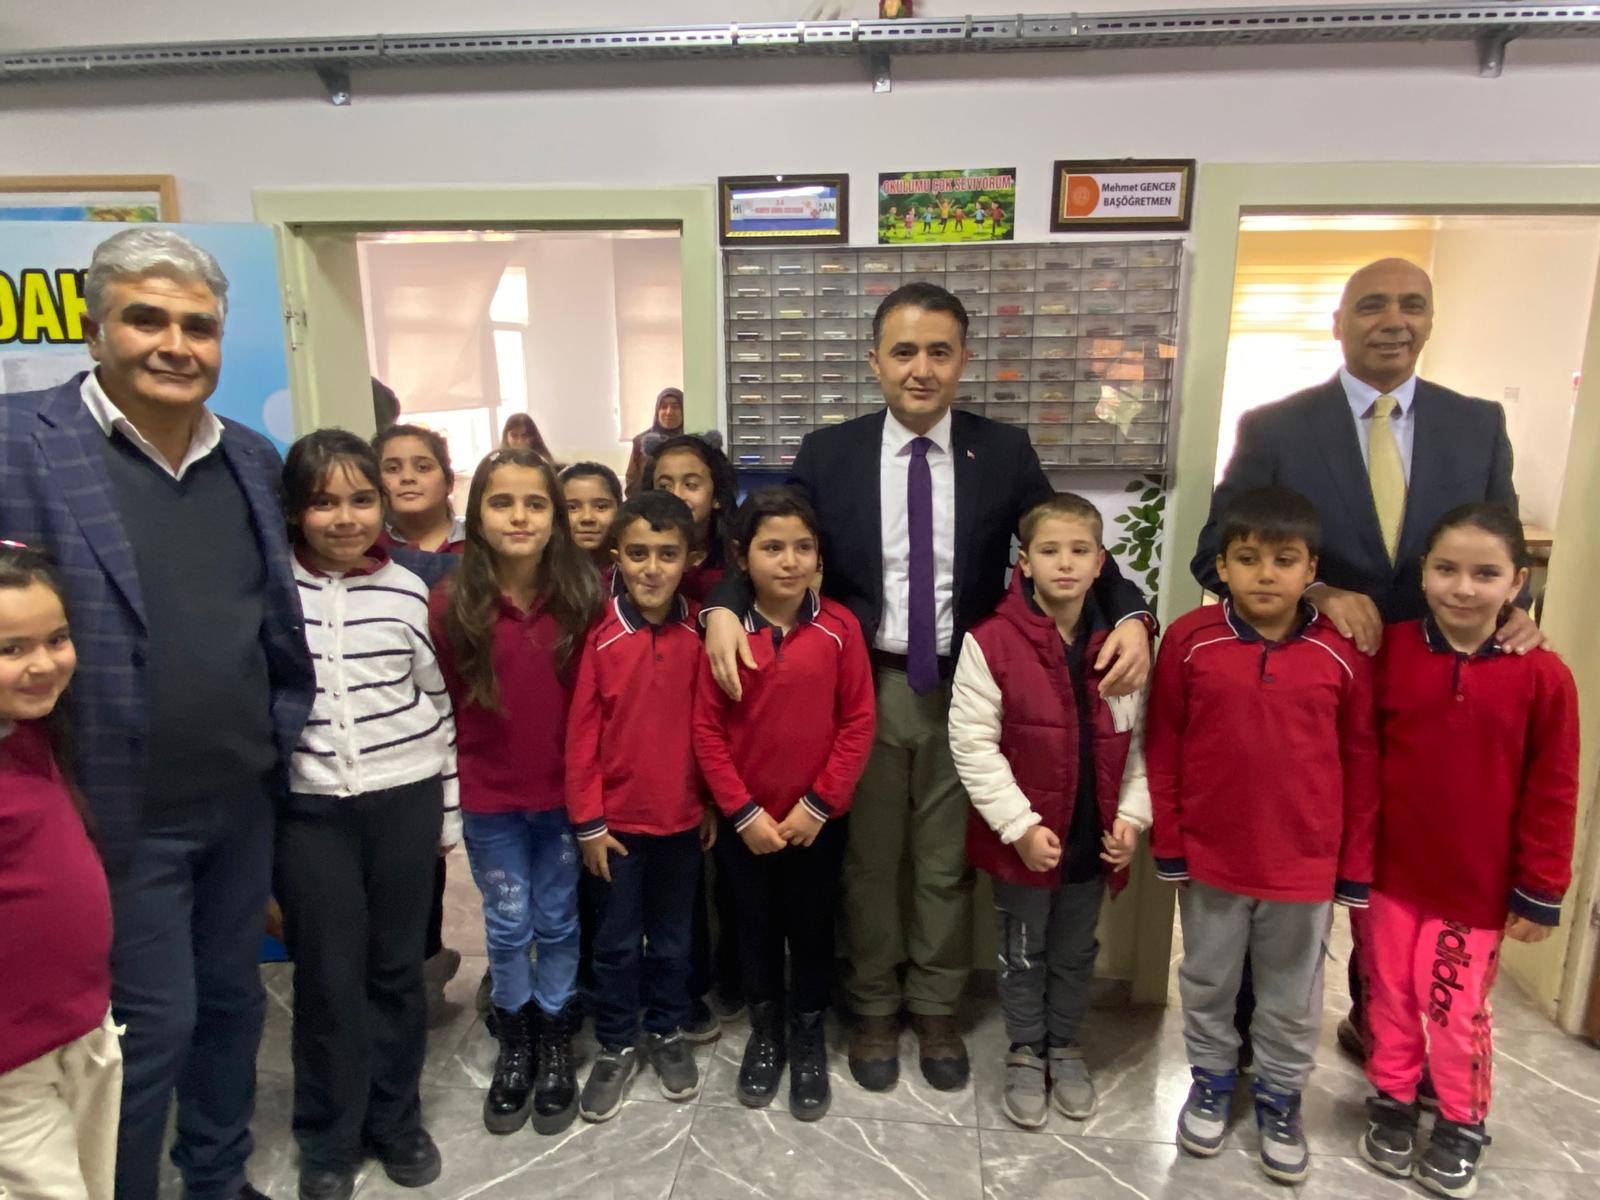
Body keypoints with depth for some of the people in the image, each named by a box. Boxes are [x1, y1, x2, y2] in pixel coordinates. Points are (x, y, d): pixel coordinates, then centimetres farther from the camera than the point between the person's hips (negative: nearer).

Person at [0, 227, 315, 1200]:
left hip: (244, 800, 5)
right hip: (125, 810, -5)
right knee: (154, 1024, 9)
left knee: (234, 1000, 20)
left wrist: (285, 728, 10)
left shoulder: (254, 457, 3)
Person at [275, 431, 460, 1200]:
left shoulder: (408, 592, -1)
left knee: (396, 966, 12)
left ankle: (396, 1119, 31)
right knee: (328, 974, 8)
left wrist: (448, 811, 6)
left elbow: (439, 706, 4)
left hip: (405, 800, 1)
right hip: (308, 810, 0)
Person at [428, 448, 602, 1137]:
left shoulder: (581, 599, -10)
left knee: (558, 921, 14)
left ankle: (555, 1042, 35)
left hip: (563, 794, 0)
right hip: (488, 798, 0)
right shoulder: (451, 605, -10)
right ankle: (513, 1044, 37)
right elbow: (442, 706, -3)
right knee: (507, 925, 14)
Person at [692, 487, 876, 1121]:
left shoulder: (839, 627, -11)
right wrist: (744, 812, -10)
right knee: (756, 927, 18)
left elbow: (858, 723, -8)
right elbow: (706, 730, -7)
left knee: (812, 928, 16)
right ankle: (765, 1030, 40)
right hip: (744, 822, 1)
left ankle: (809, 1037, 38)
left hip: (817, 819, 0)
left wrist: (817, 803, -11)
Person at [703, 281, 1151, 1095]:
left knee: (947, 865, 16)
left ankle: (936, 1011, 39)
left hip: (962, 692, 1)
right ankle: (874, 1010, 38)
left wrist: (1128, 614, -18)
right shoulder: (827, 454, -2)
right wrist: (723, 608, -21)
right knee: (869, 863, 15)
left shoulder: (1005, 454, -2)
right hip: (864, 689, 0)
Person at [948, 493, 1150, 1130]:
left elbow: (1137, 741, 4)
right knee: (1023, 952, 16)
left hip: (1093, 837, 3)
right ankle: (1025, 1054, 37)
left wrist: (1132, 814, -6)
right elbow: (973, 744, -15)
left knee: (1076, 951, 21)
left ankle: (1066, 1047, 43)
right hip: (1024, 837, -3)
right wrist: (1020, 825, -17)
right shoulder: (992, 641, -16)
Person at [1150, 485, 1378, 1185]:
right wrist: (1166, 844, -2)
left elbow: (1361, 763, -1)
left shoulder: (1344, 652, -9)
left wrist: (1356, 866, 2)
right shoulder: (1189, 639, -10)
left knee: (1293, 1000, 18)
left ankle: (1280, 1100, 41)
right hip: (1209, 857, 0)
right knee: (1207, 983, 19)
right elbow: (1161, 746, -4)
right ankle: (1210, 1082, 42)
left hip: (1305, 864, 0)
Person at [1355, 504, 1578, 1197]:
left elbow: (1552, 794, -5)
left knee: (1457, 1010, 11)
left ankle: (1462, 1129, 35)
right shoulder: (1389, 652, -8)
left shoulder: (1542, 675, -10)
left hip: (1478, 886, -1)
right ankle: (1392, 1107, 37)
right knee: (1391, 998, 15)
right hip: (1390, 872, 2)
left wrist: (1540, 891, -2)